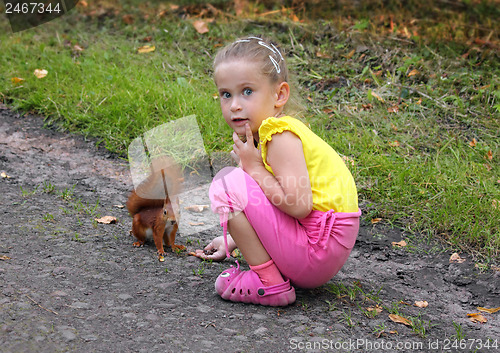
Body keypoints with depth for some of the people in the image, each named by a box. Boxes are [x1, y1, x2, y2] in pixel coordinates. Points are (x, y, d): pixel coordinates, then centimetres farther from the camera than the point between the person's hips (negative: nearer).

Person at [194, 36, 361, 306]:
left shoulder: (281, 136, -16)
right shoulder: (263, 134, 13)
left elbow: (298, 205, -26)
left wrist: (254, 167, -16)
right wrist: (234, 241, 21)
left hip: (317, 250, -11)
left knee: (228, 184, -16)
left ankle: (271, 285, -10)